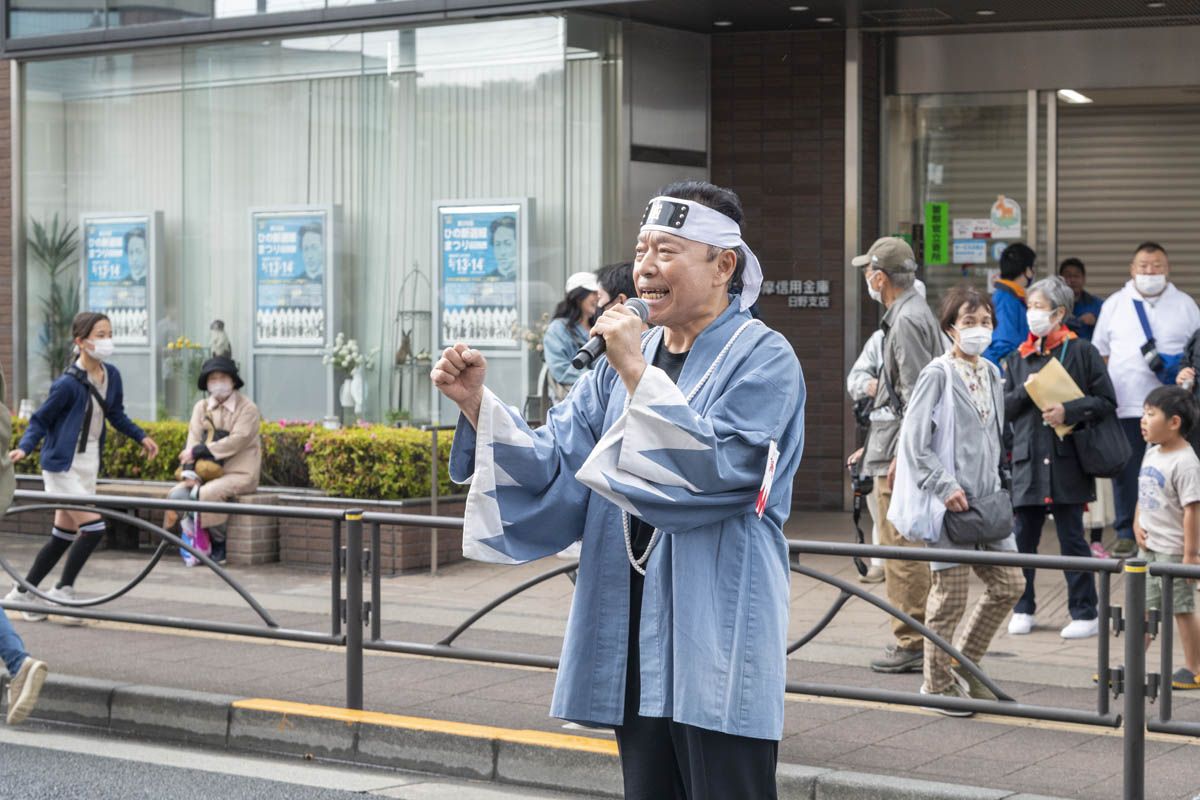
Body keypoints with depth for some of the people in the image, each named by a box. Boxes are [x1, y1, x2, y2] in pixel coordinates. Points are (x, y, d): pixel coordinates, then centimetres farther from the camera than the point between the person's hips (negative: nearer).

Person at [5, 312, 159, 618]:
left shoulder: (111, 375, 3)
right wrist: (23, 449, -23)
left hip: (89, 466, 8)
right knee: (93, 528, -14)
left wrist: (141, 436, 12)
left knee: (64, 535, 12)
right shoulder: (68, 383, -18)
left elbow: (116, 415, 19)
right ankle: (63, 591, 2)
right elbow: (40, 421, -9)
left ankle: (22, 592, 24)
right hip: (63, 466, -7)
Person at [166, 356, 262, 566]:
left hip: (238, 474, -6)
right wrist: (189, 471, -16)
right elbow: (193, 442, 2)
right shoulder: (201, 407, 13)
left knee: (206, 494, -32)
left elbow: (237, 441, -17)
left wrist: (199, 451, -19)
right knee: (177, 494, -19)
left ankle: (220, 543, -11)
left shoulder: (247, 408, -4)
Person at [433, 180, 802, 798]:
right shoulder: (624, 360, 14)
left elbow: (717, 468, -21)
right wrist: (476, 401, -7)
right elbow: (555, 465, 7)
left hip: (715, 645, -7)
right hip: (634, 643, 7)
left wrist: (637, 373, -20)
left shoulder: (762, 358, -7)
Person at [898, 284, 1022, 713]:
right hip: (948, 502, -8)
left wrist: (993, 486, 14)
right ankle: (937, 685, 13)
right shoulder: (938, 375, -10)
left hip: (986, 500, 8)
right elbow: (913, 441, -13)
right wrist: (945, 487, -17)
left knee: (1008, 584, 8)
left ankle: (964, 666, 23)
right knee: (950, 595, -2)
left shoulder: (991, 374, 12)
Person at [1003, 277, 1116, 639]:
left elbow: (1106, 402, -3)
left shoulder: (1081, 351, 1)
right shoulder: (1018, 358, 14)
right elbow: (1004, 407, 10)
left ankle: (1085, 614, 7)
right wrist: (1027, 390, -7)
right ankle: (1022, 609, 20)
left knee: (1072, 538, -1)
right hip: (1028, 460, 4)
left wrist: (1069, 411, -15)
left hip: (1068, 462, -4)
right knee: (1024, 538, 6)